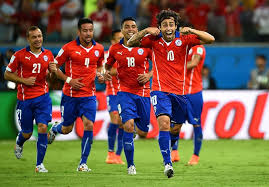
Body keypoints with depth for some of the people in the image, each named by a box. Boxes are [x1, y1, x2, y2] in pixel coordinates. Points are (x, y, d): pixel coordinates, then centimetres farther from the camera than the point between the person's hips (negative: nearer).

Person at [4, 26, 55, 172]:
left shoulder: (48, 55, 5)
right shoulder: (20, 55, -4)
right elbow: (7, 74, 2)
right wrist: (24, 80, -12)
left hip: (42, 97, 1)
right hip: (25, 98, -1)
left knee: (43, 128, -14)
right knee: (27, 133, 6)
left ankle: (39, 164, -5)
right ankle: (19, 144, 45)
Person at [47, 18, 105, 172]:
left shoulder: (99, 49, 4)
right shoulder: (69, 48, -8)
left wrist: (99, 74, 2)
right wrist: (68, 80, -11)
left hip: (89, 95, 2)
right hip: (70, 94, -2)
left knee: (89, 126, -13)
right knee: (67, 129, 8)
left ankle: (83, 163, -4)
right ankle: (55, 129, 48)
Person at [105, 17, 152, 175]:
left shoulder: (145, 46, -1)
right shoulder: (115, 49, 3)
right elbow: (108, 65, 19)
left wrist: (149, 75, -9)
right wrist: (107, 73, -3)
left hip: (143, 92, 1)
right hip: (125, 92, -1)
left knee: (142, 133, 6)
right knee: (128, 125, -21)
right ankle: (130, 165, -12)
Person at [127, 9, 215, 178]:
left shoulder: (184, 39, -1)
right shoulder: (154, 39, 1)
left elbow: (210, 39, -8)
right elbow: (130, 43, 1)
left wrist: (191, 31, -22)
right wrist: (146, 31, -14)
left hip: (179, 91, 2)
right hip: (160, 90, -2)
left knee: (177, 127, 14)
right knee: (164, 123, -22)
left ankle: (172, 152, 42)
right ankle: (167, 164, -25)